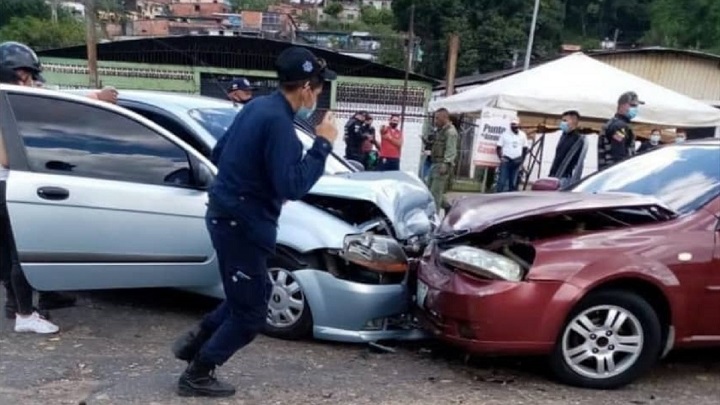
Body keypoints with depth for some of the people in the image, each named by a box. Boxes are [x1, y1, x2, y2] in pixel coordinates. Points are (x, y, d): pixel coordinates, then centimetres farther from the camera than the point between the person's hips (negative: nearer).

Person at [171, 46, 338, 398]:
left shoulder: (257, 107, 8)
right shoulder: (278, 123, -22)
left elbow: (220, 152, 17)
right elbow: (292, 187, -26)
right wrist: (323, 144, -19)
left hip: (229, 215, 10)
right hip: (242, 224, -10)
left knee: (249, 296, 25)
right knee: (251, 313, 6)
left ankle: (196, 340, 32)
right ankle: (197, 375, 19)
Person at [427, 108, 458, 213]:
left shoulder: (451, 131, -11)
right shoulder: (441, 130, 19)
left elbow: (451, 150, -20)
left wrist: (446, 164, -28)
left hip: (442, 165, -10)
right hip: (435, 164, 10)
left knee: (435, 192, -10)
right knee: (432, 190, 13)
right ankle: (448, 208, 24)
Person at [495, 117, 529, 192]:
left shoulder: (523, 135, 9)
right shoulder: (505, 134, 1)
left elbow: (525, 149, 15)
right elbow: (498, 147, 2)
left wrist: (522, 160, 7)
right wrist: (501, 157, -11)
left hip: (517, 161, 3)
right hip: (506, 160, -2)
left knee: (514, 182, 5)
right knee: (502, 181, -9)